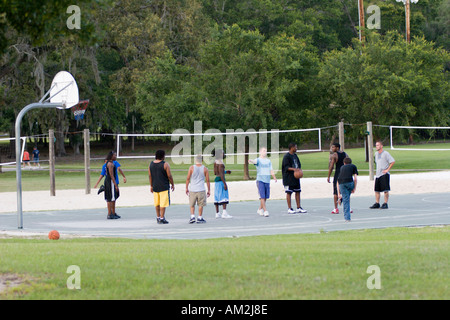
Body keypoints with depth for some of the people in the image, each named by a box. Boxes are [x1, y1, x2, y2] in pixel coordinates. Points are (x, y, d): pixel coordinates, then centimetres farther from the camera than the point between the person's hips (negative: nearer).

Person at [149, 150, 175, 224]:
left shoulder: (151, 164, 4)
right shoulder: (165, 164, -11)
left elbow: (150, 176, 8)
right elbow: (169, 176, -10)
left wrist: (151, 186, 17)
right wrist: (172, 185, 2)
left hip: (155, 187, 6)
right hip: (164, 187, -6)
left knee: (157, 203, 16)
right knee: (163, 203, -2)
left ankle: (158, 217, 25)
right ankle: (162, 218, -4)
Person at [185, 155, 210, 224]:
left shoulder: (191, 168, -1)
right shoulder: (205, 169, 0)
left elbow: (188, 179, 0)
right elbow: (207, 180, 2)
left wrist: (186, 188, 10)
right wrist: (209, 190, 10)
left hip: (192, 189, 1)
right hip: (201, 189, -1)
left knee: (192, 205, 12)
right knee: (201, 205, 8)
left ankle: (192, 216, 0)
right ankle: (200, 218, 9)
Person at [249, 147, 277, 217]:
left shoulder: (268, 161, 15)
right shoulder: (258, 160, -2)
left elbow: (271, 170, 16)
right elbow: (254, 162, -24)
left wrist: (274, 177, 0)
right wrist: (251, 161, -48)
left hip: (267, 180, 5)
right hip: (260, 180, -5)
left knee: (266, 197, 7)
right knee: (262, 196, -11)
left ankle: (260, 209, 23)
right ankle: (265, 211, -14)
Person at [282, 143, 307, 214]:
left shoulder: (295, 156, 14)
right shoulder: (286, 156, -10)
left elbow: (299, 165, 17)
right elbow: (286, 167, -17)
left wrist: (299, 169, -5)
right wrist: (293, 169, -33)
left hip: (296, 177, 8)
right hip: (288, 178, -8)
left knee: (298, 192, 8)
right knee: (289, 192, -3)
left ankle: (299, 208, 13)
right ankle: (289, 209, 1)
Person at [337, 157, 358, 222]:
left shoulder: (342, 167, 31)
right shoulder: (353, 166, 23)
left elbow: (338, 182, 30)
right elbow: (355, 179, 9)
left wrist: (338, 193, 31)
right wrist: (354, 188, 16)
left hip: (341, 183, 2)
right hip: (349, 182, -2)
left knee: (345, 200, 7)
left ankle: (347, 217, 1)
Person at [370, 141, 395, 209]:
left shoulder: (385, 153, -8)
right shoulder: (376, 154, 15)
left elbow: (393, 161, -13)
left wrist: (387, 169, -14)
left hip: (384, 175, -8)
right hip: (378, 175, 8)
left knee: (385, 190, -6)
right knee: (377, 190, 8)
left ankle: (385, 204, -3)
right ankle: (377, 203, 15)